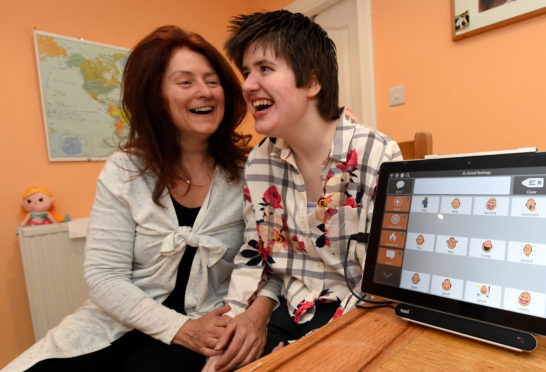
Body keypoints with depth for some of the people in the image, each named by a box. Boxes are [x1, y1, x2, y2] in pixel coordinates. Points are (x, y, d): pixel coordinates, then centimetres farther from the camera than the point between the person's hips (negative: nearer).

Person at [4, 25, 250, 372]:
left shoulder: (247, 172, -8)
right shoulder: (124, 172, -7)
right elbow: (103, 275, -8)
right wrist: (181, 328, -17)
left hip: (210, 329, -2)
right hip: (121, 321, 3)